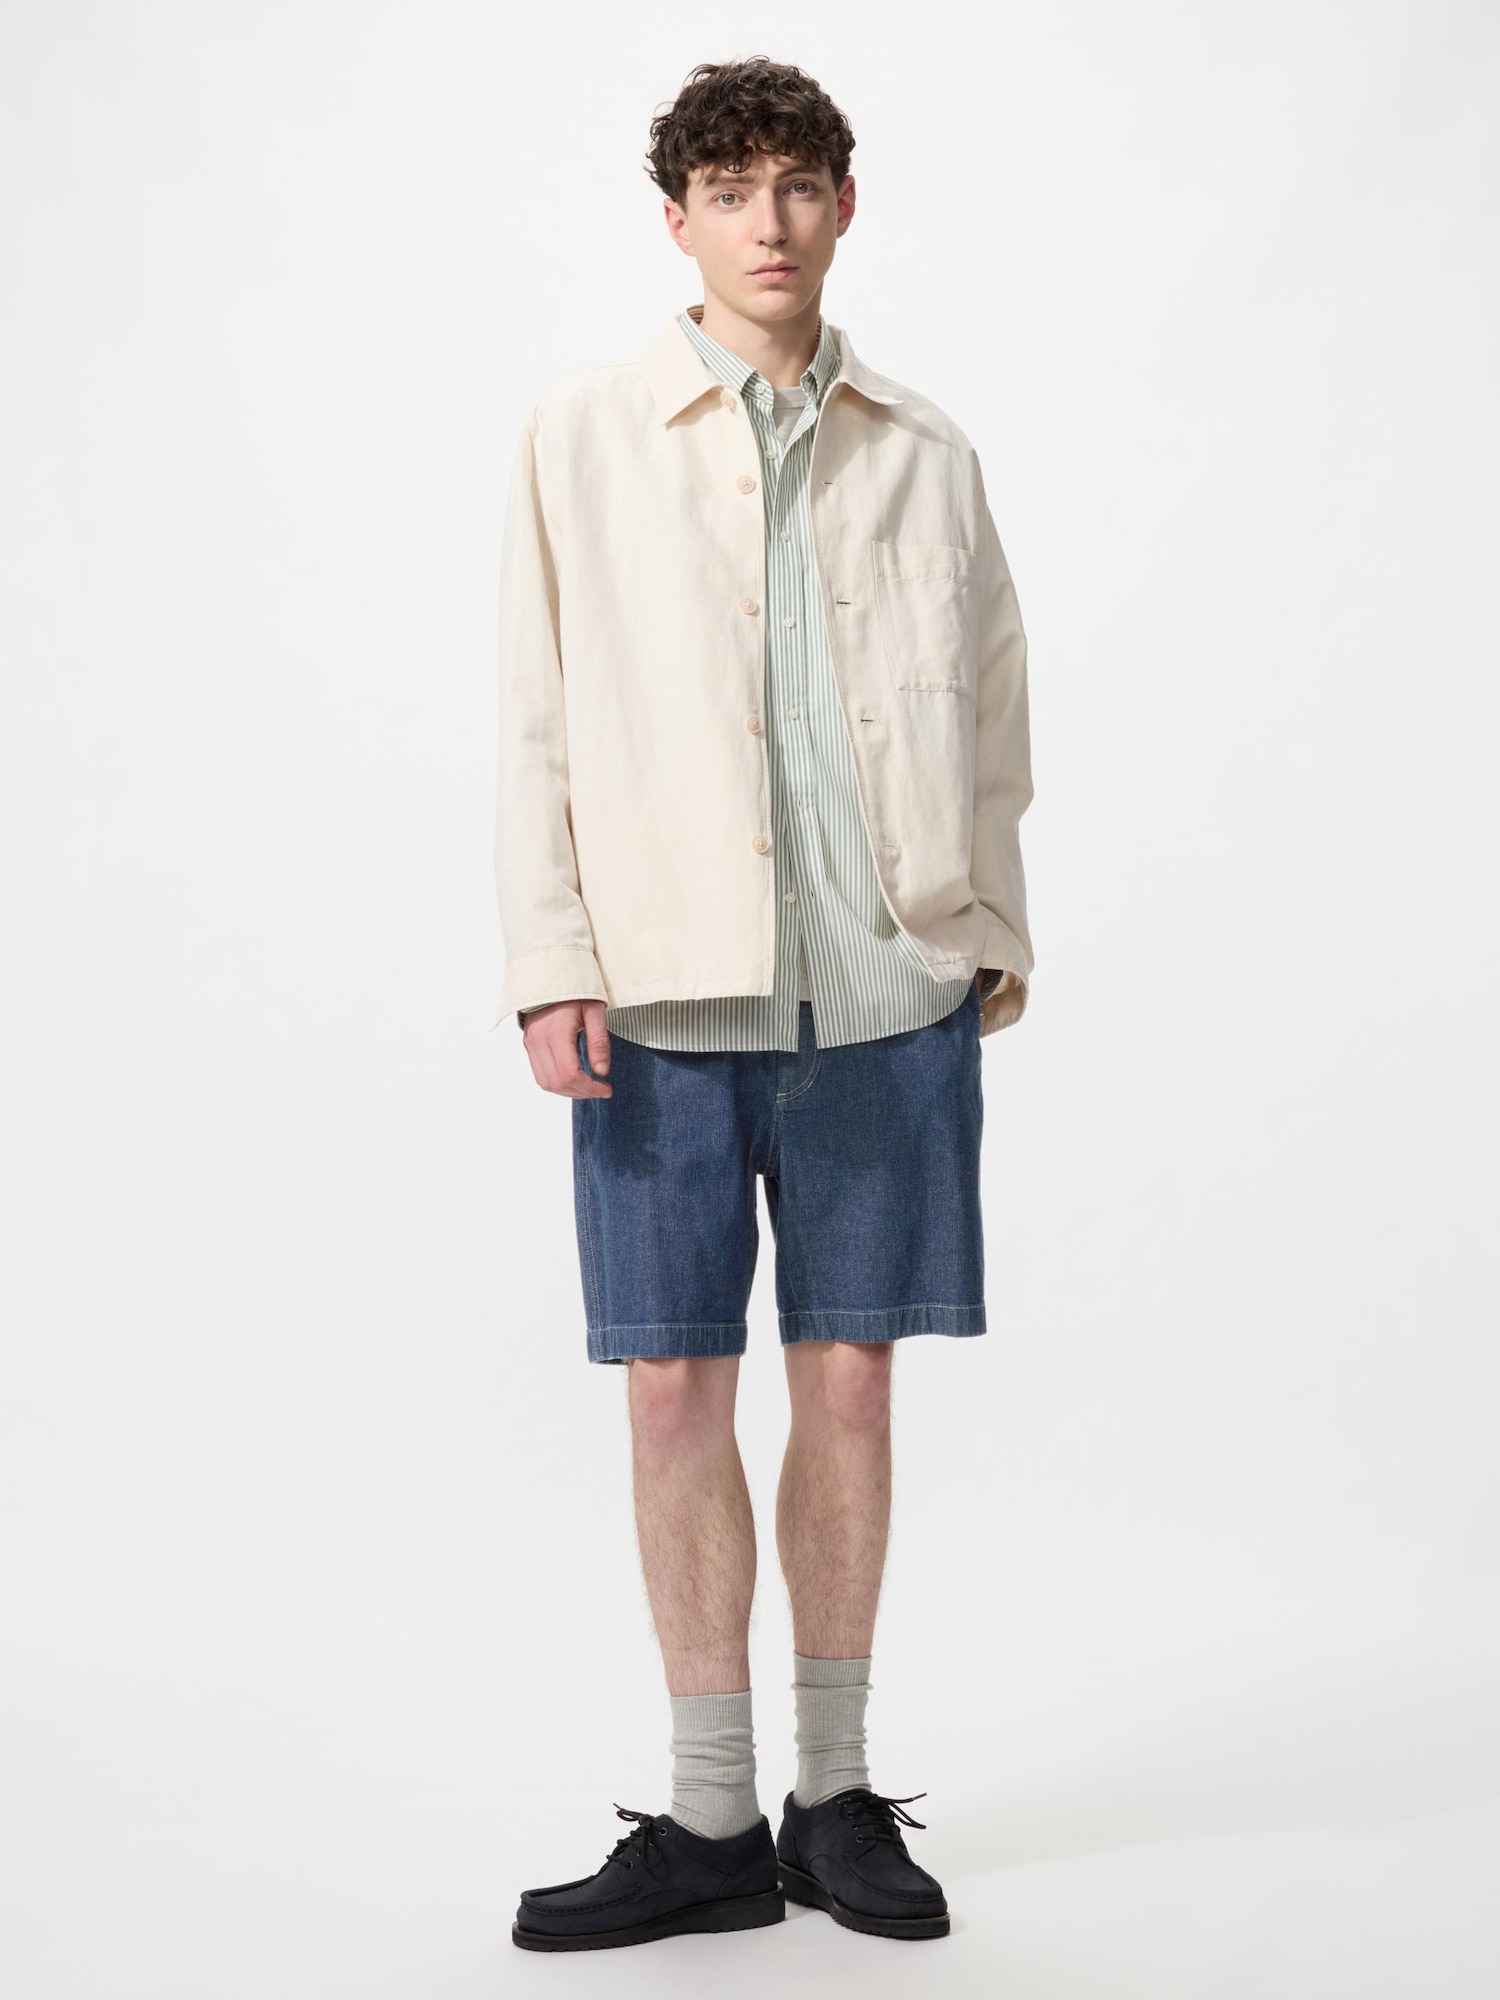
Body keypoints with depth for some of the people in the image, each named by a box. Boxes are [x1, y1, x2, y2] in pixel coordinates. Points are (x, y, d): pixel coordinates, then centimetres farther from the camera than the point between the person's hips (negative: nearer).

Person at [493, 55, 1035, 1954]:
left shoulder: (924, 453, 11)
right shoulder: (582, 439, 6)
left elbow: (991, 708, 15)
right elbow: (538, 722, 4)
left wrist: (997, 930, 11)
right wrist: (551, 966, -3)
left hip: (890, 991, 1)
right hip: (667, 992, -1)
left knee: (849, 1375, 6)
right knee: (676, 1387, 1)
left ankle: (840, 1795, 20)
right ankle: (712, 1816, 13)